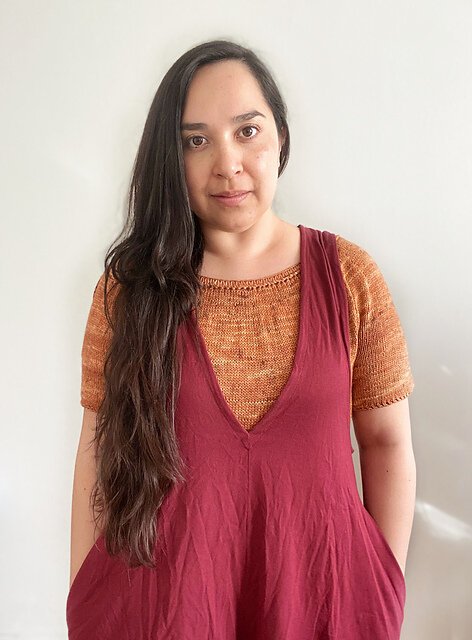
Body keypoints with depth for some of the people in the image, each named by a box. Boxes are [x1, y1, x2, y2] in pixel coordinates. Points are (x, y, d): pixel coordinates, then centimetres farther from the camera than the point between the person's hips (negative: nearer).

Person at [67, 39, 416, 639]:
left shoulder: (350, 275, -7)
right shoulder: (131, 283, -6)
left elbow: (388, 444, -2)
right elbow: (99, 449, -3)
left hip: (318, 584, 1)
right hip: (160, 589, 0)